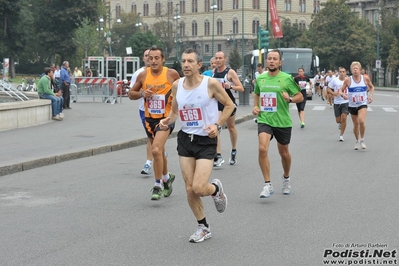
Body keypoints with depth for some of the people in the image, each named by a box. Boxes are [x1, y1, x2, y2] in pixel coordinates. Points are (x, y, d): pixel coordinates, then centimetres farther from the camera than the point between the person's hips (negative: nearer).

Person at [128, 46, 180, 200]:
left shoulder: (172, 74, -8)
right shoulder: (143, 75, -2)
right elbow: (131, 94, 8)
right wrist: (142, 93, -12)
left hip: (166, 118, -4)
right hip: (150, 119, 4)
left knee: (156, 150, -21)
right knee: (159, 151, 19)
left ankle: (158, 185, -10)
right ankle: (167, 177, 45)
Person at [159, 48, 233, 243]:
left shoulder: (211, 84, -13)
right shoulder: (177, 85, 1)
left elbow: (229, 105, -2)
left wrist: (217, 125, -15)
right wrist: (167, 121, -6)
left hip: (206, 141, -5)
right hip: (185, 139, 5)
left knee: (199, 188, -14)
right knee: (189, 189, 5)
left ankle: (216, 189, 22)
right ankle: (203, 227, 24)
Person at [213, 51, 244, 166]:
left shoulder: (230, 72, -10)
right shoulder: (214, 71, 6)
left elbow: (241, 88, -12)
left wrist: (230, 86, -28)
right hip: (216, 103, 3)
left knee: (231, 128, 15)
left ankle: (233, 151, 37)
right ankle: (218, 156, -18)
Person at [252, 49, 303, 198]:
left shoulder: (287, 78, -5)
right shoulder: (260, 78, 5)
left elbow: (300, 96, 0)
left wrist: (290, 99, -19)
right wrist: (256, 106, 7)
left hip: (283, 121, -1)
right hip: (264, 120, 1)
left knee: (284, 153, 14)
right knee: (262, 148, -21)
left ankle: (286, 178, 43)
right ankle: (267, 185, -15)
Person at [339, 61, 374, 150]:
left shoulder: (365, 78, -4)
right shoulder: (348, 80, -7)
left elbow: (371, 87, 14)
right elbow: (341, 90, 1)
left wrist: (371, 95, -1)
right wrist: (342, 94, -22)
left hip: (362, 104, -1)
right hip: (352, 105, 1)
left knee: (361, 121, -23)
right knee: (356, 124, 11)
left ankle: (362, 140, -3)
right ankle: (357, 141, 33)